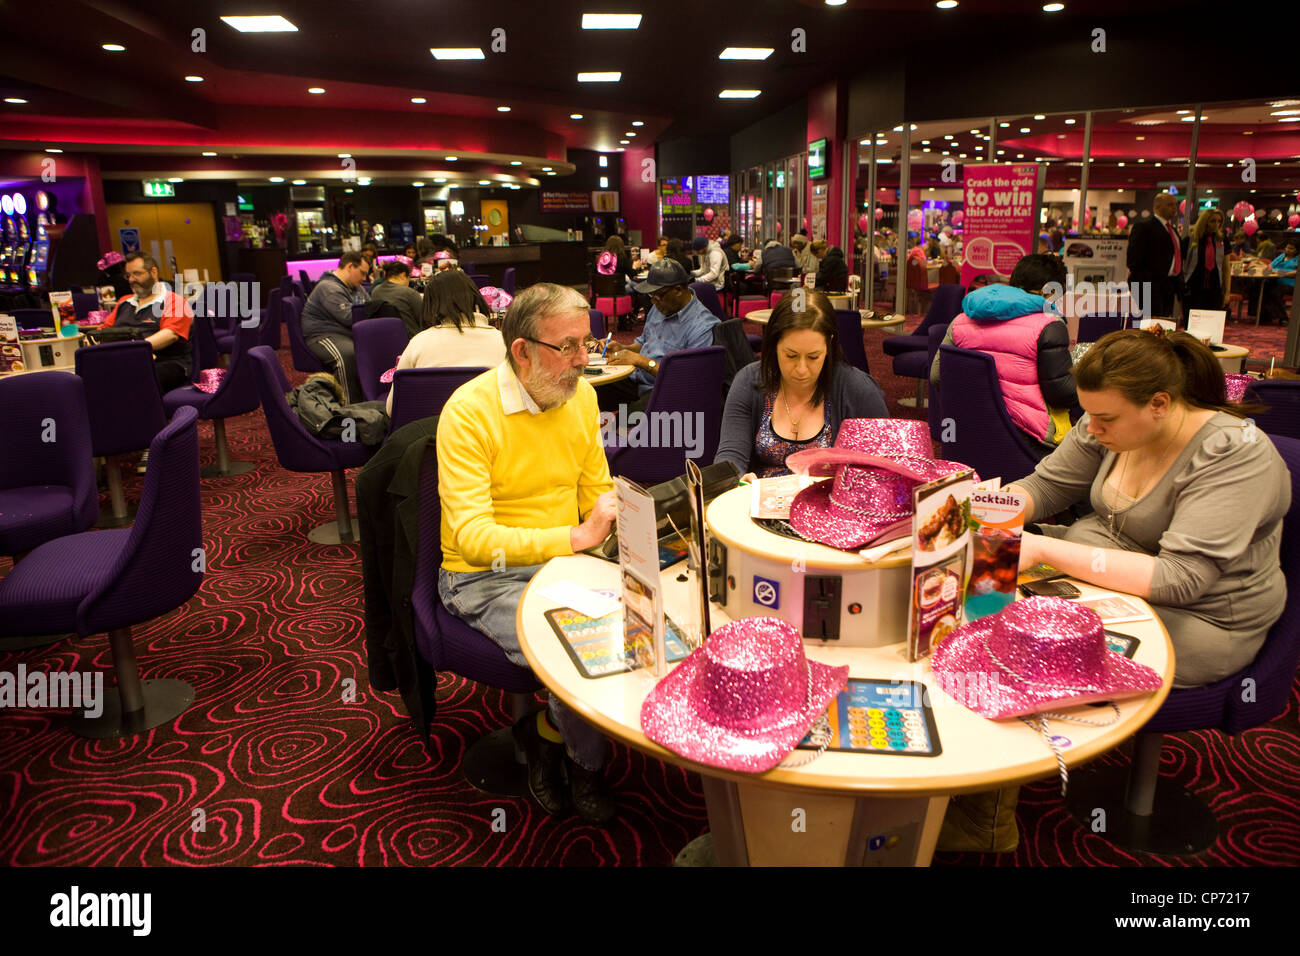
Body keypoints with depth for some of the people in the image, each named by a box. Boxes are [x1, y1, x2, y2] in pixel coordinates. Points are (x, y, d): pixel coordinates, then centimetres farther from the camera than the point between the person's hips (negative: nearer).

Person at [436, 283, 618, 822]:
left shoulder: (581, 395, 3)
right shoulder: (469, 411, -18)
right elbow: (474, 537, -25)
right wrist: (578, 536, -34)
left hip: (564, 562, 6)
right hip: (485, 577, -6)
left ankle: (547, 734, 7)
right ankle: (585, 760, 8)